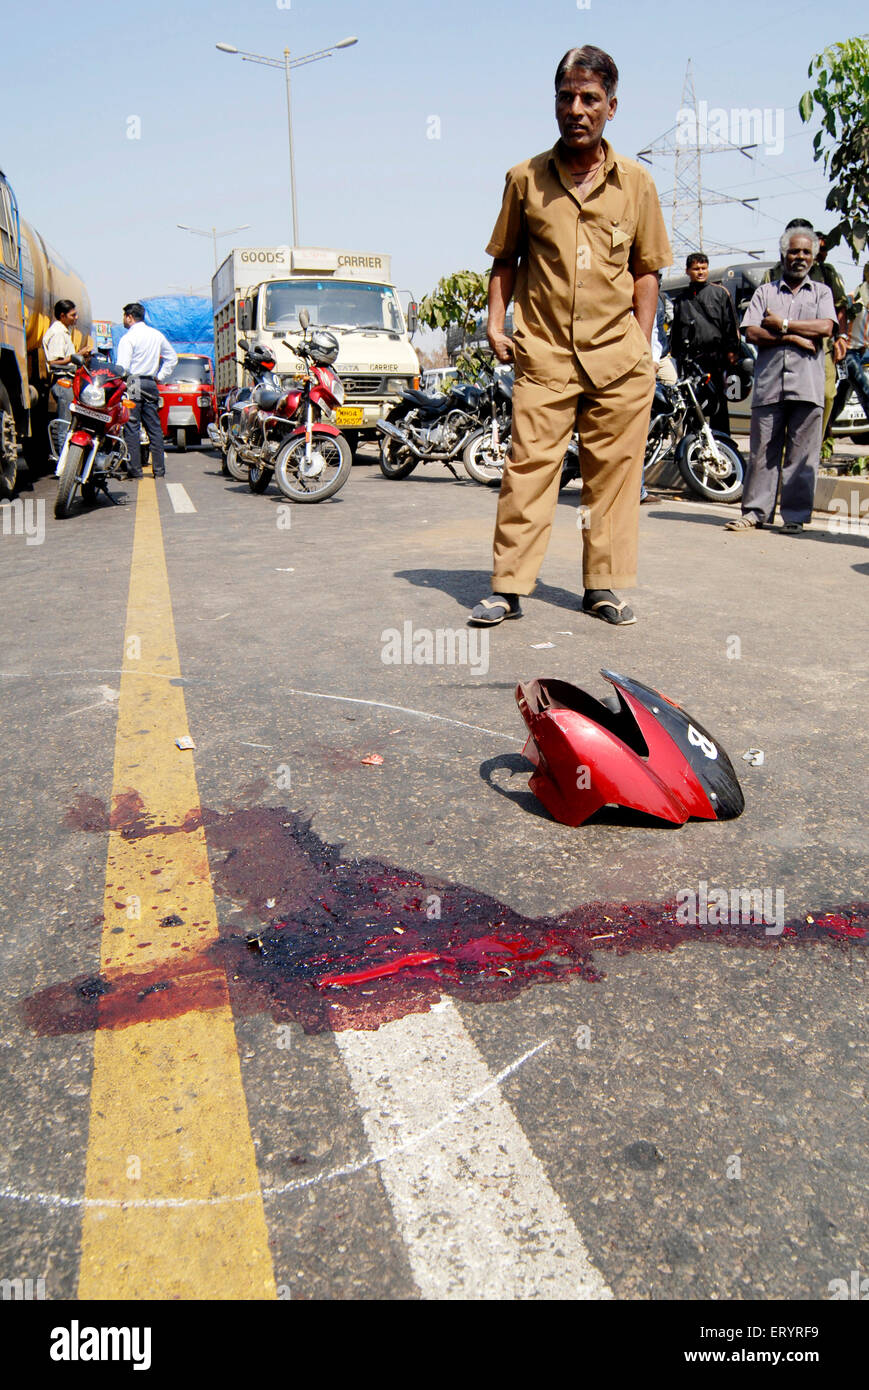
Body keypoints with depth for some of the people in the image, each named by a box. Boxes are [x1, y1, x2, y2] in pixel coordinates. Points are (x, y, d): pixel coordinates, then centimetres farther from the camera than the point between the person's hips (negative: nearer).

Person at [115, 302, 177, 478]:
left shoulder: (128, 338, -8)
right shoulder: (157, 335, 12)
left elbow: (122, 367, -13)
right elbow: (172, 356, 21)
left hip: (133, 384, -6)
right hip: (151, 384, 6)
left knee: (131, 428, -4)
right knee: (155, 428, 7)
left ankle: (134, 470, -7)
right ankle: (159, 470, 7)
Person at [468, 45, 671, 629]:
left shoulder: (636, 181, 9)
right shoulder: (525, 178, 8)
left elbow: (646, 271, 12)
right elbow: (505, 257, 17)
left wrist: (642, 348, 4)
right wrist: (497, 322, 4)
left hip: (617, 354, 1)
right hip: (543, 351, -1)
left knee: (613, 470, 2)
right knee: (529, 465, -7)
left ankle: (604, 586, 12)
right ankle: (509, 587, -2)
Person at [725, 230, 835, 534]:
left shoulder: (822, 292, 18)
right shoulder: (764, 292, 17)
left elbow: (825, 328, -1)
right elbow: (751, 333, 2)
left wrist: (782, 324, -3)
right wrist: (794, 338, -6)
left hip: (807, 386, 0)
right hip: (769, 385, 0)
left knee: (802, 456, -2)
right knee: (762, 452, -1)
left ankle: (795, 516, 3)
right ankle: (755, 512, 5)